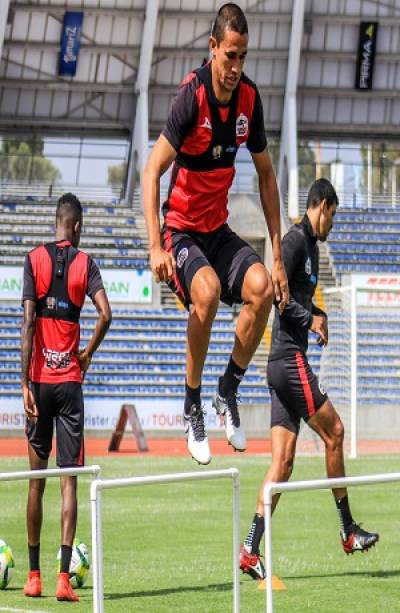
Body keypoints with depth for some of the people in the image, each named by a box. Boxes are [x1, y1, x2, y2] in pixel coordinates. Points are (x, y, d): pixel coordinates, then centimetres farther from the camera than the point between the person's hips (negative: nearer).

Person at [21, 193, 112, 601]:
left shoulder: (34, 260, 0)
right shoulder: (85, 263, 1)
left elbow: (28, 324, -7)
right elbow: (105, 314, -12)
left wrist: (25, 384, -8)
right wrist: (87, 355, 6)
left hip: (40, 379, 1)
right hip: (70, 380, -1)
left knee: (37, 477, 9)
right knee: (69, 479, -3)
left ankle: (34, 575, 13)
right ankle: (64, 577, -12)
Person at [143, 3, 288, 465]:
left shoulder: (249, 98, -3)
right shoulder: (192, 95, -20)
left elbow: (266, 175, 9)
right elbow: (152, 171, -22)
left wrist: (278, 257, 7)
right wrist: (156, 247, -32)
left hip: (218, 231, 5)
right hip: (182, 230, -5)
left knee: (262, 287, -22)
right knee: (207, 290, -33)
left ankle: (228, 392, -1)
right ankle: (192, 407, -17)